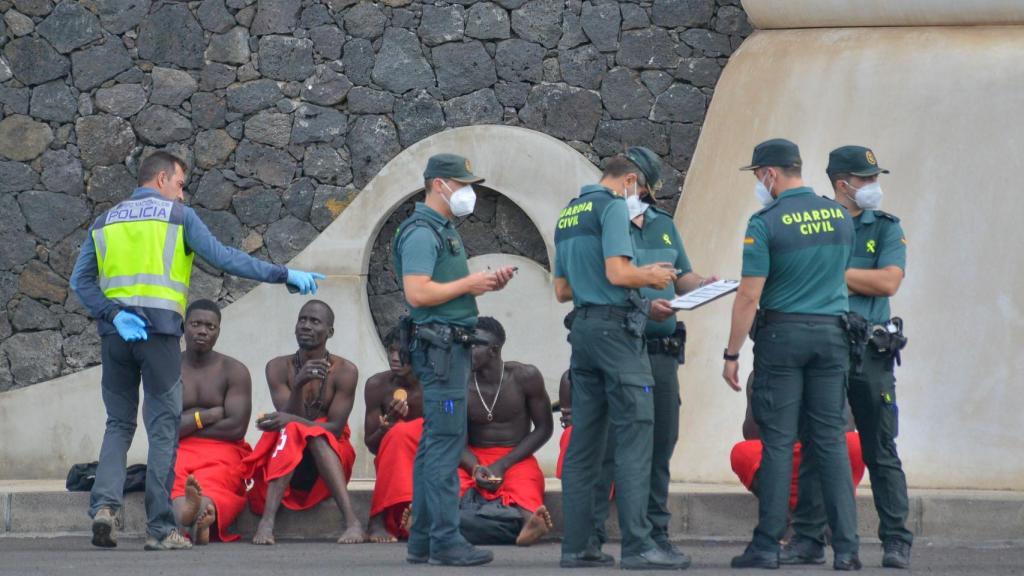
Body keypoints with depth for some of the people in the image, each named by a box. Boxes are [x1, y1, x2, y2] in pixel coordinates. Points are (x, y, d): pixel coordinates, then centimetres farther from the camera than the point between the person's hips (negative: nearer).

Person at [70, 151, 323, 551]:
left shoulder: (105, 221, 16)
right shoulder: (178, 216, 4)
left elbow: (81, 281, 4)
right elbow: (223, 257, -4)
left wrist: (114, 315, -6)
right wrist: (284, 275, -1)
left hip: (114, 334, 4)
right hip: (160, 328, -4)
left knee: (119, 423, 12)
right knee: (163, 428, 0)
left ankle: (105, 505, -9)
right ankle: (160, 528, -2)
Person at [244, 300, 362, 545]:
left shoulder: (344, 371, -7)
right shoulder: (279, 367, -2)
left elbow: (336, 428, -13)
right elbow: (290, 417, -14)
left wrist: (291, 420, -26)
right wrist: (299, 385, -33)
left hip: (330, 456, -1)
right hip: (284, 462, 1)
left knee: (308, 433, -31)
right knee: (291, 431, -30)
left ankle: (351, 521, -48)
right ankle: (267, 522, -49)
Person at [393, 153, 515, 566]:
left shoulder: (444, 230, 20)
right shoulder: (421, 233, -13)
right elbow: (418, 293, -23)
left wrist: (487, 283, 8)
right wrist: (469, 284, -14)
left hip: (451, 345, 11)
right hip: (439, 343, -11)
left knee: (434, 444, 10)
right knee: (446, 442, -11)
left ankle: (423, 540, 13)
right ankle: (445, 540, -12)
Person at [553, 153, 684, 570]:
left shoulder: (568, 214, 19)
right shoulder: (613, 206, -7)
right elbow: (617, 272, -19)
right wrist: (652, 276, 0)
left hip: (583, 328, 8)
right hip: (616, 325, -8)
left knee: (584, 441, 8)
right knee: (635, 434, -8)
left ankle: (576, 546, 7)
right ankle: (637, 544, -13)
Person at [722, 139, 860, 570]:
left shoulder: (766, 224, -10)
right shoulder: (839, 216, 6)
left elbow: (750, 296, -12)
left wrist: (732, 353, -6)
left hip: (782, 334, -4)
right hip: (832, 333, 4)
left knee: (778, 442, 0)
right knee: (831, 441, 6)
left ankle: (767, 546, 1)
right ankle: (846, 546, 1)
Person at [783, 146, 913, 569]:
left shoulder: (886, 229, 7)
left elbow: (888, 282, -8)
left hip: (870, 354, 0)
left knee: (881, 452, 1)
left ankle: (896, 543, 5)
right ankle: (807, 541, 10)